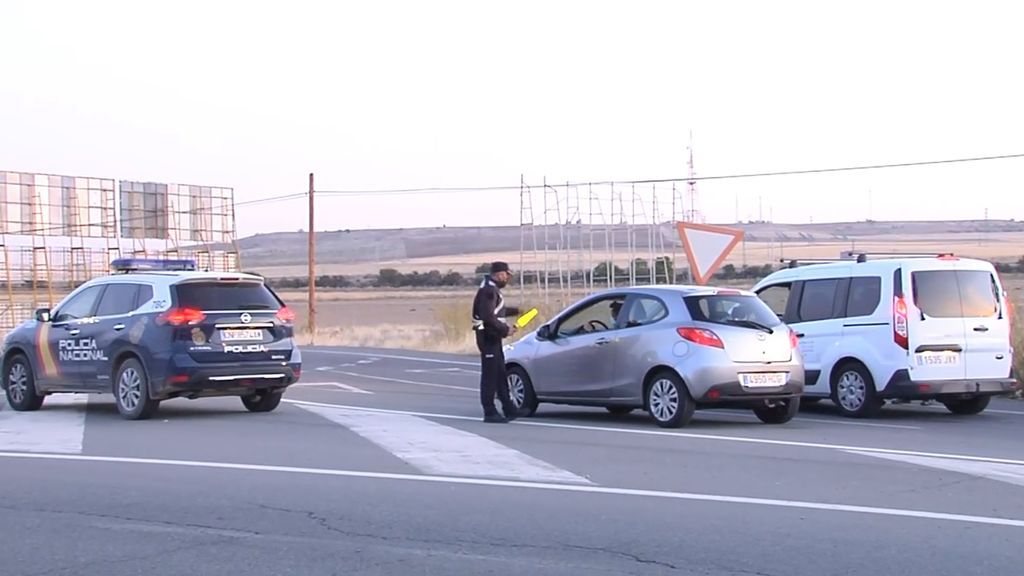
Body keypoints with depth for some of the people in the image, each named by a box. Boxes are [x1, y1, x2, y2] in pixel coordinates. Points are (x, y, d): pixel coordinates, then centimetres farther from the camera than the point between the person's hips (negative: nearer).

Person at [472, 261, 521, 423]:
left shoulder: (492, 289, 15)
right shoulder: (488, 291, -19)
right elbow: (488, 317, -26)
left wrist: (515, 311, 33)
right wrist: (505, 330, -20)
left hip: (493, 337, 11)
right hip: (488, 337, -11)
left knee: (500, 374, 16)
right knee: (490, 375, -6)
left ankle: (509, 409, 23)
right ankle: (490, 413, -2)